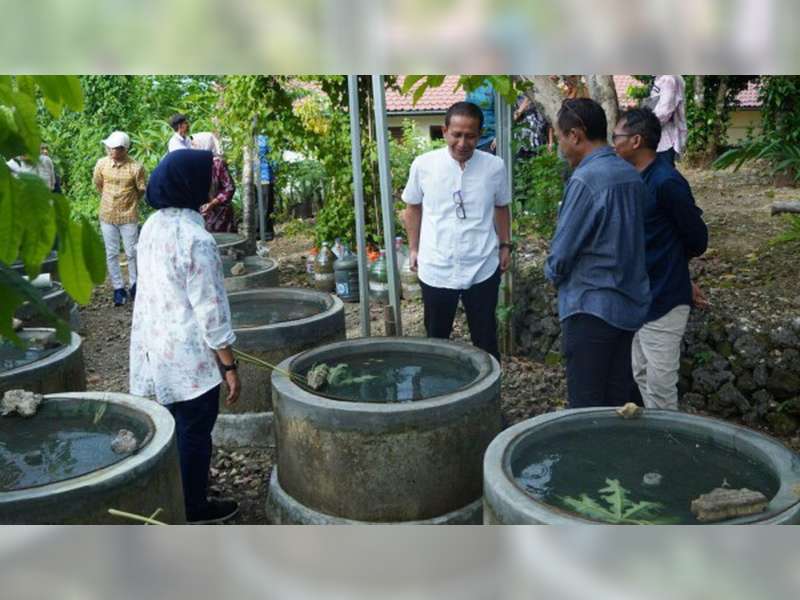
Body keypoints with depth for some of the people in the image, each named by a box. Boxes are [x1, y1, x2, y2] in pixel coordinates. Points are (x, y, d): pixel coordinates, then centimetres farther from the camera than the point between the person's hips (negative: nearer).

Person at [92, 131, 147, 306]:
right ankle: (118, 288, 18)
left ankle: (134, 285, 25)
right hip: (107, 215, 3)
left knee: (132, 253, 6)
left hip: (129, 216, -3)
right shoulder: (102, 163, -7)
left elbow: (142, 190, 0)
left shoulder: (136, 167, -16)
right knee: (111, 254, 7)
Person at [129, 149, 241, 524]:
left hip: (153, 344, 8)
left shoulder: (152, 226, 4)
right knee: (195, 432, 7)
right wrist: (229, 365, -14)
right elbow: (210, 308, -21)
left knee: (170, 426, 20)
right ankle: (194, 509, 21)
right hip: (188, 352, -8)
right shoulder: (195, 238, -22)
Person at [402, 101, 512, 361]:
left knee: (485, 340, 12)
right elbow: (413, 208, 8)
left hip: (483, 269, 0)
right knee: (436, 340, 15)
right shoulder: (423, 165, -7)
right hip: (436, 270, 0)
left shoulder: (495, 167, -5)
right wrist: (413, 249, 10)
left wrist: (505, 245, 10)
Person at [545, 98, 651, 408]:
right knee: (618, 403, 15)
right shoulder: (632, 176, 7)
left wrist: (553, 272, 8)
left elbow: (562, 251, -14)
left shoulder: (585, 179, -17)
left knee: (587, 408, 2)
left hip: (591, 306, -8)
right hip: (631, 303, 8)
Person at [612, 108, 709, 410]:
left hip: (663, 301, -9)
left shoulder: (666, 182, -20)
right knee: (642, 377, 19)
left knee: (660, 387, 1)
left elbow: (698, 240, -10)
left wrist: (665, 260, 6)